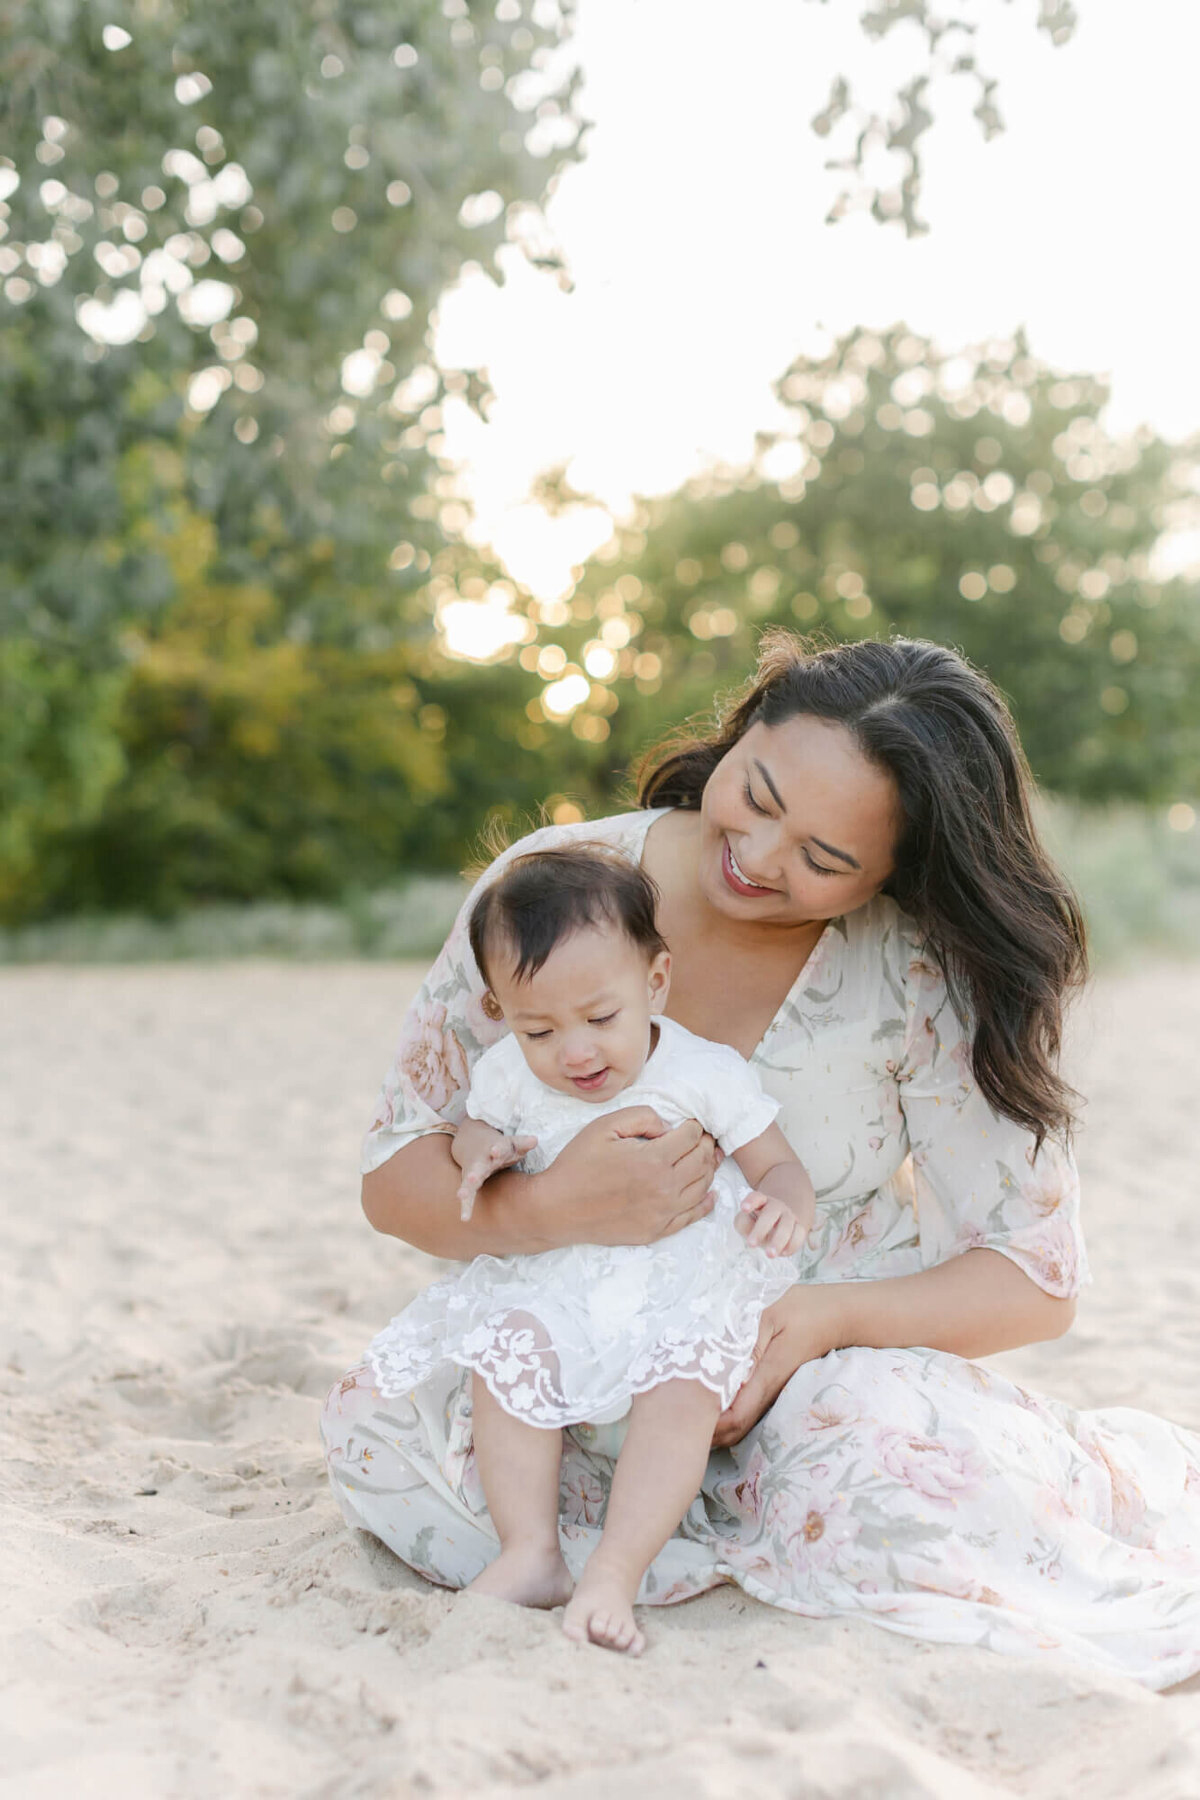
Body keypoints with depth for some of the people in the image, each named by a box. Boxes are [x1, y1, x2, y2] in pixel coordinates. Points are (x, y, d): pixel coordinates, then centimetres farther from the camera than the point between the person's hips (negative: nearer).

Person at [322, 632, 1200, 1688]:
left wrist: (832, 1315, -29)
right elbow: (395, 1179, -8)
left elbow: (1036, 1279, -11)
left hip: (842, 1362, -2)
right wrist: (556, 1208, -29)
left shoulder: (921, 972, -17)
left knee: (901, 1499, -36)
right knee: (376, 1426, -26)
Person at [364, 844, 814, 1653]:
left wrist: (785, 1206, -26)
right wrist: (481, 1152, -5)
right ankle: (531, 1554, -19)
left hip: (688, 1290, -2)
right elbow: (474, 1126, 21)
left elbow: (780, 1166, -1)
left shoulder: (708, 1075, -6)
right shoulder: (510, 1075, 2)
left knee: (682, 1388, -31)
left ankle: (614, 1574, -28)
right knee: (505, 1350, -26)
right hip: (557, 1287, 3)